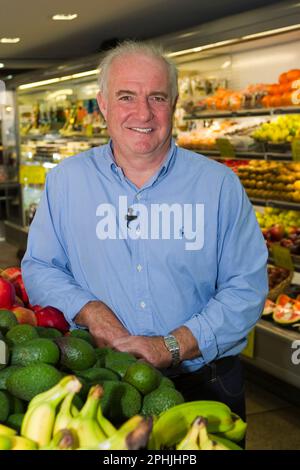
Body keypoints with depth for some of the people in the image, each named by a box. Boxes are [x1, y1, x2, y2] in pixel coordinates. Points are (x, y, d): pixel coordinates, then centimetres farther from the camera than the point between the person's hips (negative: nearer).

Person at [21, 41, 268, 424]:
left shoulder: (219, 184, -5)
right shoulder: (65, 181, 0)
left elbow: (247, 288, -7)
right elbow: (38, 267, 5)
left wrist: (172, 347, -19)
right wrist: (88, 310, -15)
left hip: (204, 384, 0)